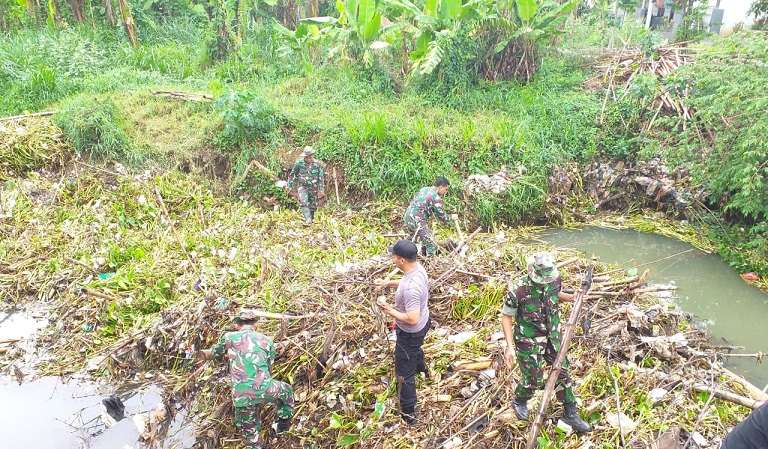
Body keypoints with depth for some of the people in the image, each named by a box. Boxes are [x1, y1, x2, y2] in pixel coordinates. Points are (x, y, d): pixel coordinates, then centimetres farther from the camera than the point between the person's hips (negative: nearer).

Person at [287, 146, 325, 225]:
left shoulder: (317, 164, -4)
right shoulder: (299, 163, -4)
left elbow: (321, 178, -1)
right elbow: (292, 175, 6)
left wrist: (321, 191, -4)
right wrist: (290, 186, 5)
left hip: (314, 189, 1)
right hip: (302, 187, -1)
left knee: (312, 206, 6)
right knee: (303, 203, -21)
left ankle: (311, 220, 22)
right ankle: (308, 219, -30)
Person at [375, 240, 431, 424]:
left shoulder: (411, 287, -41)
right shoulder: (418, 268, -12)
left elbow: (412, 319, -36)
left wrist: (389, 310, -27)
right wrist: (390, 283, 0)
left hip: (411, 333, -9)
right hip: (423, 322, 9)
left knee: (404, 373, 9)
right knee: (415, 349, 40)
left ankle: (408, 414, 25)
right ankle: (421, 368, 72)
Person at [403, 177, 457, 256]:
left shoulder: (424, 189, 11)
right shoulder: (436, 198, -13)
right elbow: (442, 216, -6)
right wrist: (451, 218, 13)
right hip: (418, 222, -9)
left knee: (423, 242, 25)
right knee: (431, 245, -1)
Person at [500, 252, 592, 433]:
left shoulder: (555, 280, -13)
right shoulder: (518, 291, -28)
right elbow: (506, 317, -15)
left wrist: (571, 297, -8)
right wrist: (510, 346, -18)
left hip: (552, 336, 5)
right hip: (528, 340, -5)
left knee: (562, 373, 11)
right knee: (533, 380, 6)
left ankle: (571, 414, 29)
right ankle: (519, 401, 38)